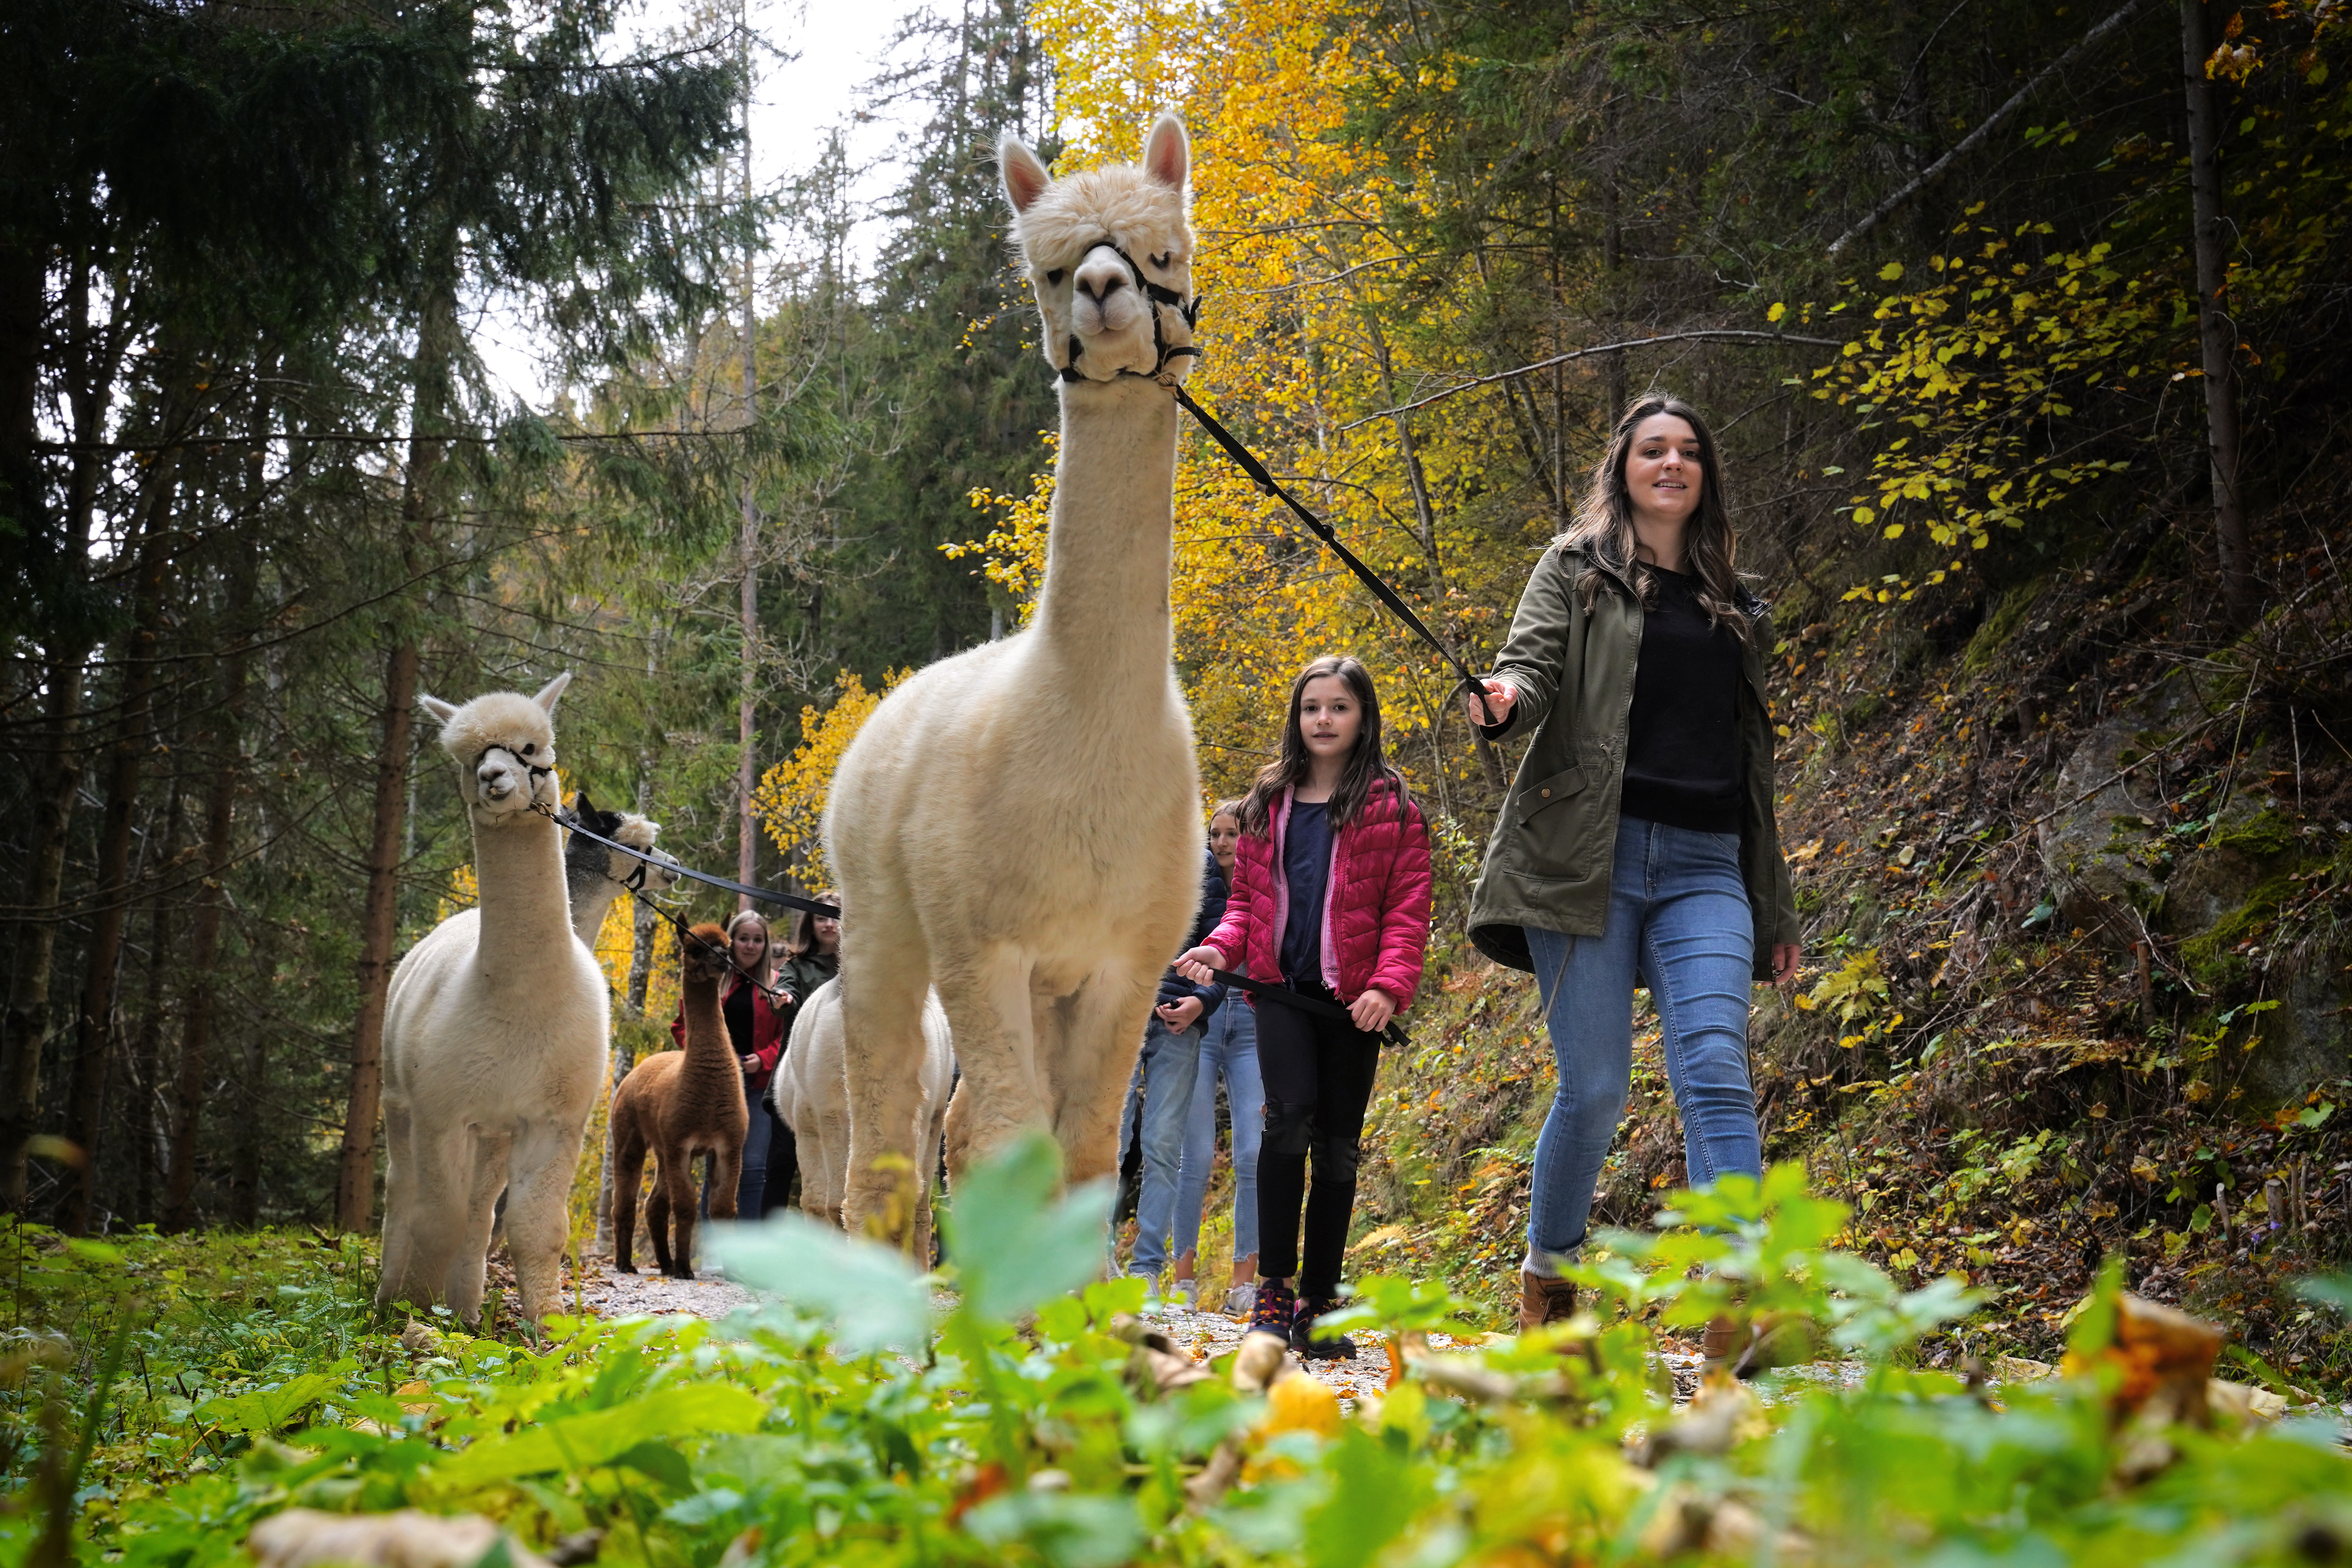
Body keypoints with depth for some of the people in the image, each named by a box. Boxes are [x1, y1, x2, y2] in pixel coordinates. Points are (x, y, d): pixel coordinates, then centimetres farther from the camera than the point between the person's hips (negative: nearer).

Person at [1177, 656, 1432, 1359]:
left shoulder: (1391, 806, 3)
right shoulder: (1269, 801, 13)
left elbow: (1408, 907, -2)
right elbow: (1247, 896, 18)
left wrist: (1390, 985, -16)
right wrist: (1221, 946, -2)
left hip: (1352, 999, -1)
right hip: (1280, 987, 1)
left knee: (1337, 1146, 4)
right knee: (1291, 1115, -20)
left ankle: (1318, 1304, 13)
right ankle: (1274, 1286, -12)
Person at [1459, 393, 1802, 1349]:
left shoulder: (1735, 610, 23)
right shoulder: (1578, 571, 13)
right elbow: (1533, 669, -3)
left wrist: (1777, 914, 21)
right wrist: (1502, 698, -30)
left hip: (1704, 871, 3)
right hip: (1590, 858, -3)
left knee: (1715, 1074, -14)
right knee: (1594, 1088, -3)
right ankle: (1546, 1280, 19)